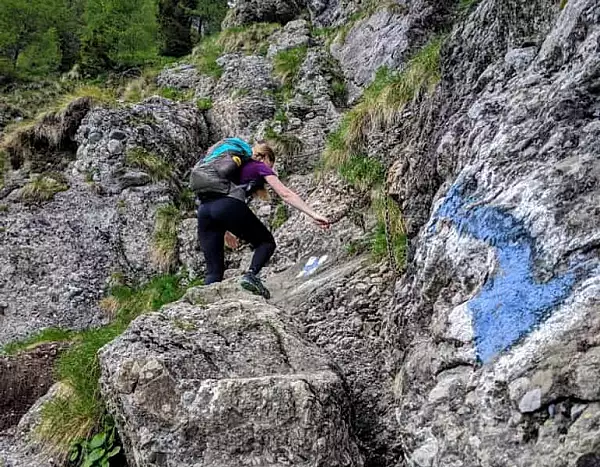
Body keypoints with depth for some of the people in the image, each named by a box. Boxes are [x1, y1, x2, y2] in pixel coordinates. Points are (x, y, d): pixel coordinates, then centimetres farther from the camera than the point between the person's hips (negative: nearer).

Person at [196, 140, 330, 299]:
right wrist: (314, 215, 4)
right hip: (228, 206, -6)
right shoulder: (261, 167, 21)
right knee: (266, 242, 15)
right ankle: (251, 275, -9)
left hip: (204, 208, 6)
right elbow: (286, 194, 9)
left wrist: (224, 229, 46)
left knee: (214, 270, 10)